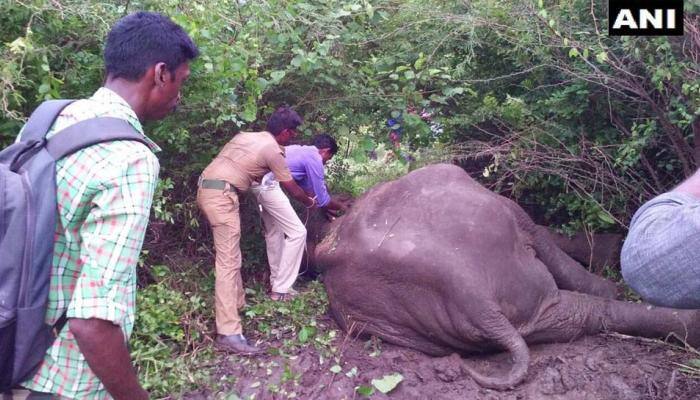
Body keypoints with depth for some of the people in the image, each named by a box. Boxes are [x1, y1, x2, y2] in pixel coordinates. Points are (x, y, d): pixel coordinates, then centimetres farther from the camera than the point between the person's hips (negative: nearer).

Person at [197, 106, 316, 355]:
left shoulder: (246, 136, 20)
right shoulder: (273, 150, -2)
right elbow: (293, 190, 7)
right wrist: (309, 203, 26)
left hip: (206, 189, 9)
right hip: (221, 195, -9)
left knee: (230, 255, 19)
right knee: (228, 262, -12)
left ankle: (238, 304, 31)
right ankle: (229, 333, -14)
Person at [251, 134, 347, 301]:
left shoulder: (302, 151, 25)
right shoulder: (315, 159, -3)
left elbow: (307, 187, 33)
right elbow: (322, 199, 1)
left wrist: (327, 209, 35)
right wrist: (341, 206, 20)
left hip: (258, 182, 10)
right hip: (268, 185, -10)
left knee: (274, 231, 22)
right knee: (297, 233, -4)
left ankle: (276, 281, 31)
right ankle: (280, 290, 1)